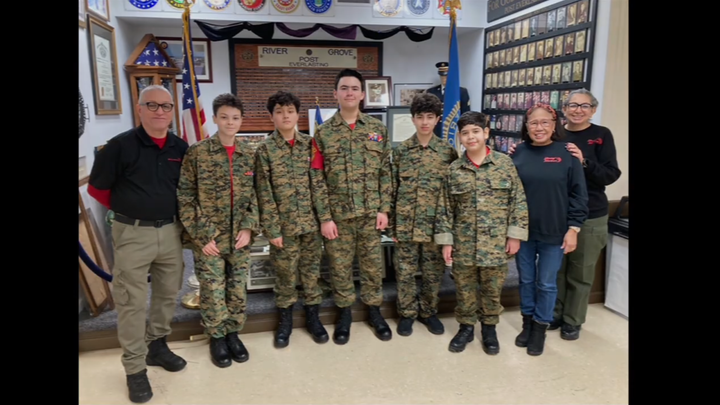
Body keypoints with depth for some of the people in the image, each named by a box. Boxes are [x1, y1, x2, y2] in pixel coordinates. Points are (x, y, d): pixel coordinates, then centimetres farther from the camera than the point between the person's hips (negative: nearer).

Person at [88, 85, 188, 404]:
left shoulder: (181, 148, 2)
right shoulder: (120, 145, -10)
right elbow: (96, 188, -1)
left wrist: (178, 216, 8)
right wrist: (128, 209, 5)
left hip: (170, 231, 4)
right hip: (132, 234, -4)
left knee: (168, 293, 15)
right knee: (131, 301, 2)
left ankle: (156, 345, 36)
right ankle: (135, 369, 15)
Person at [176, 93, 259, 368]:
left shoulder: (249, 154, 3)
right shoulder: (197, 152, -7)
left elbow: (256, 194, 6)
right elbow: (185, 196, -7)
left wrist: (249, 227, -5)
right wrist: (201, 234, -11)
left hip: (241, 237, 3)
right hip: (208, 238, -3)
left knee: (238, 290, 12)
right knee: (212, 291, 6)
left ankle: (233, 333, 32)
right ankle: (216, 337, 28)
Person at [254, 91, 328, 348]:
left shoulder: (309, 144, 3)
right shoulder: (265, 149, -3)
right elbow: (264, 193, -6)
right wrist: (272, 228, -10)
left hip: (311, 221, 2)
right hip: (284, 224, -2)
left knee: (312, 271, 12)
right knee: (285, 274, 10)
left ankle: (312, 316, 29)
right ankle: (285, 319, 28)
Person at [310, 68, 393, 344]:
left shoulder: (378, 129, 3)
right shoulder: (323, 133, -2)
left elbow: (386, 172, 3)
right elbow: (317, 179, -4)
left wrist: (384, 208, -2)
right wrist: (325, 217, -8)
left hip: (370, 212, 1)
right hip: (337, 214, -1)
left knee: (373, 265, 12)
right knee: (340, 267, 11)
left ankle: (374, 310, 31)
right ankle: (345, 313, 30)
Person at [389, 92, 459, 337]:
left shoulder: (448, 151, 0)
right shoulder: (401, 151, 1)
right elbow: (392, 189, 3)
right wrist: (390, 224, 1)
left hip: (435, 224, 0)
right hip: (405, 224, 0)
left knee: (434, 273, 12)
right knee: (405, 273, 10)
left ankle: (428, 312, 32)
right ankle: (407, 313, 29)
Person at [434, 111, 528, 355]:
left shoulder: (504, 163, -3)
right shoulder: (454, 170, 0)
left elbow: (518, 201, -2)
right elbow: (445, 208, 2)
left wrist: (515, 234, -5)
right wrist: (445, 241, 0)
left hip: (496, 242, -1)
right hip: (463, 243, 1)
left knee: (492, 289, 13)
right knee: (465, 289, 13)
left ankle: (489, 328, 34)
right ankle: (466, 327, 33)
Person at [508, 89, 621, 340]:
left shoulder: (602, 135, -3)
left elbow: (611, 175, -10)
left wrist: (584, 162, -24)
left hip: (589, 216, -2)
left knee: (580, 272, 10)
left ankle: (573, 321, 27)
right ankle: (554, 314, 31)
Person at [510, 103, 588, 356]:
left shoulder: (567, 154, -5)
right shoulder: (518, 153, 0)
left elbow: (578, 194, -4)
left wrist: (573, 228, -8)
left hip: (554, 233, -2)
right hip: (523, 231, 2)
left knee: (547, 283, 9)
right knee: (526, 280, 14)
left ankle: (540, 329, 26)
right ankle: (527, 324, 32)